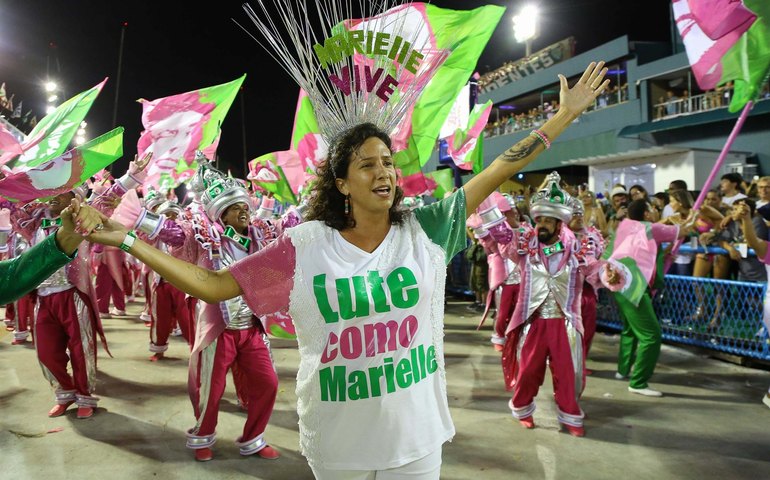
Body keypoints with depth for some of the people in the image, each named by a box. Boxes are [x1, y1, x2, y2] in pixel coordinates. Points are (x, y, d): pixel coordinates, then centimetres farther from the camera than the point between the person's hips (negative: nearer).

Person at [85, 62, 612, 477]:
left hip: (418, 435, 1)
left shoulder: (424, 229, -5)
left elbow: (496, 172, -2)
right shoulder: (304, 246, -9)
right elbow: (213, 285, -7)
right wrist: (129, 241, -9)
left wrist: (565, 115, 2)